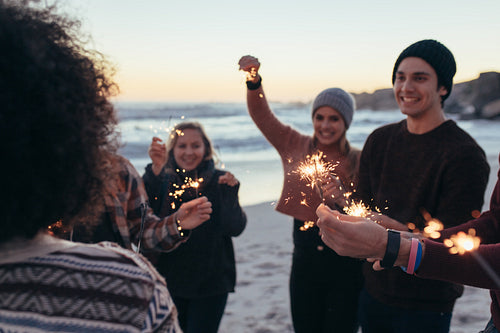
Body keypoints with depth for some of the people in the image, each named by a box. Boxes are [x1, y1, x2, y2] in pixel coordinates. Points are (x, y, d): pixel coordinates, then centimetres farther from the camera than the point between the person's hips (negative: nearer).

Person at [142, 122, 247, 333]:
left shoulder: (219, 181, -1)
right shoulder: (163, 180, -1)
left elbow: (235, 228, -10)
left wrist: (230, 192, -23)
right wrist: (155, 170, -32)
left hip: (211, 284, -1)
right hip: (168, 282, 2)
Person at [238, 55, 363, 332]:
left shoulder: (358, 161, -4)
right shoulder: (296, 147, 2)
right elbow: (261, 114, -2)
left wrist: (343, 200, -25)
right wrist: (253, 80, -18)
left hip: (346, 261, -2)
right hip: (305, 257, 2)